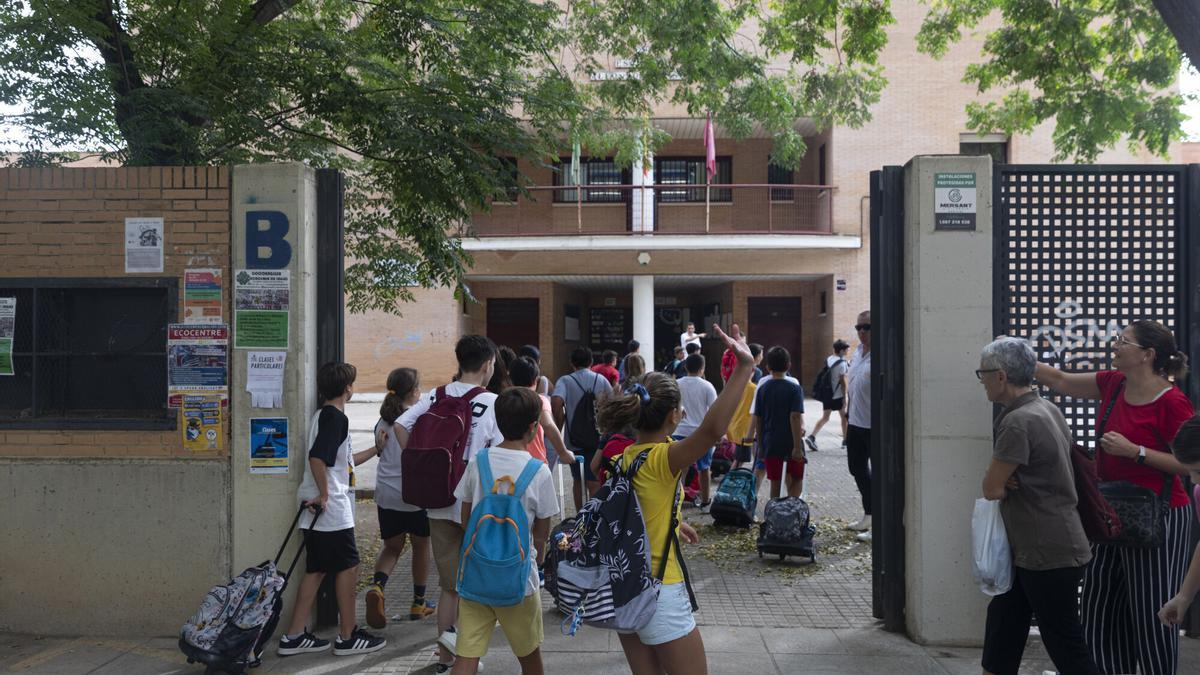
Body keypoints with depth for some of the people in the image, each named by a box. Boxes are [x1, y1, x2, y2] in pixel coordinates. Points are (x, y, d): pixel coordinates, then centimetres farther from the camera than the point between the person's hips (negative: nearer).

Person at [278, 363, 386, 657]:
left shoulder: (323, 415, 18)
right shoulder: (336, 417, -13)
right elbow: (317, 457, -26)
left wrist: (375, 450, 31)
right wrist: (324, 494, -19)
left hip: (320, 510, 9)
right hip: (332, 510, -9)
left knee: (316, 569, 12)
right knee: (348, 567, 0)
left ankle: (294, 636, 15)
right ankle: (348, 637, 8)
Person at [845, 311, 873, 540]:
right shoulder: (857, 352, 11)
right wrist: (848, 414, 19)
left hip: (875, 425, -9)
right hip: (855, 423, 9)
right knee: (858, 469, 19)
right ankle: (868, 516, 34)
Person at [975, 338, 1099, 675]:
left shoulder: (1019, 422, -23)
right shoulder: (1047, 408, 8)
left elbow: (991, 489, -20)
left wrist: (1000, 481, 2)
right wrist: (1005, 479, -4)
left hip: (1048, 555, -10)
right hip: (1032, 549, 10)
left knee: (1066, 646, 1)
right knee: (1002, 625, 17)